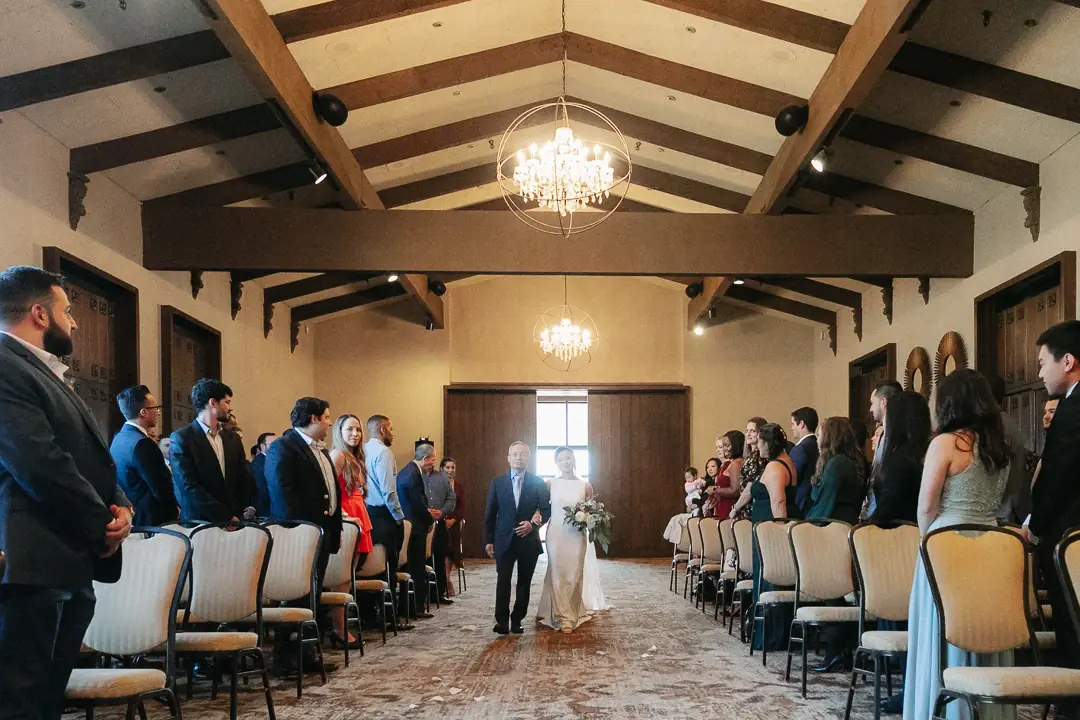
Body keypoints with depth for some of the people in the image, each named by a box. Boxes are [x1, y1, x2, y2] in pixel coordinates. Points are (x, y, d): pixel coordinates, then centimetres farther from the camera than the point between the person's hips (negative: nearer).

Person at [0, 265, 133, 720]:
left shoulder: (46, 373, 22)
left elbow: (93, 458, 22)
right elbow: (41, 465, -20)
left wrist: (120, 505, 1)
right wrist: (102, 525, -8)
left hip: (68, 565, 10)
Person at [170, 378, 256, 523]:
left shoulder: (233, 439, 12)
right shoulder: (181, 438, -5)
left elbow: (245, 478, 14)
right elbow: (189, 486, -13)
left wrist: (249, 508, -4)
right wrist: (226, 517, -15)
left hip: (235, 520, 5)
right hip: (199, 521, -5)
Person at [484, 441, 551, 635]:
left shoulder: (538, 482, 3)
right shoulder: (497, 483, 5)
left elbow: (546, 510, 5)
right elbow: (490, 514, 6)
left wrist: (533, 524, -13)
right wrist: (488, 540, 1)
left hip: (528, 541, 1)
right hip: (504, 540, -1)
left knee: (524, 583, 6)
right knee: (503, 581, -9)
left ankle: (517, 620, 14)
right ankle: (502, 621, -9)